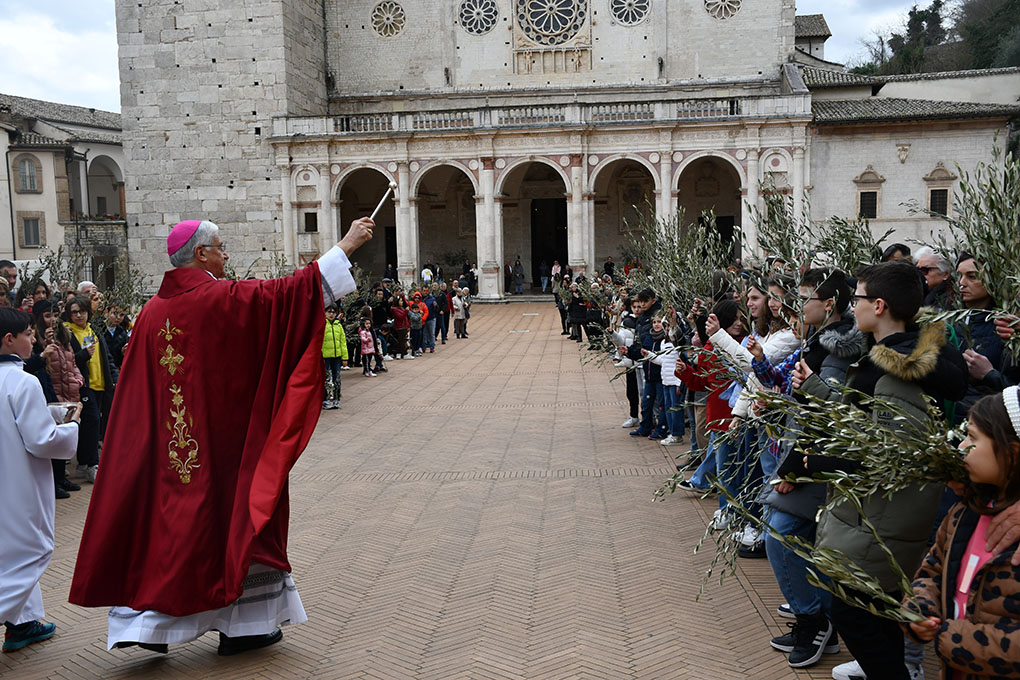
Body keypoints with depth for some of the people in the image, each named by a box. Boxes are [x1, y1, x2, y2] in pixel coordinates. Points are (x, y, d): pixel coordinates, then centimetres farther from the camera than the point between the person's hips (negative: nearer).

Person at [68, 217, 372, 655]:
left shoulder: (152, 311, 5)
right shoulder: (224, 299, -13)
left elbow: (137, 390, 8)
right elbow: (289, 291, -15)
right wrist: (346, 246, -11)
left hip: (170, 447, 6)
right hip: (226, 438, -5)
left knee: (168, 520, 13)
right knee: (237, 515, 7)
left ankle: (143, 621, 14)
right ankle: (243, 625, 17)